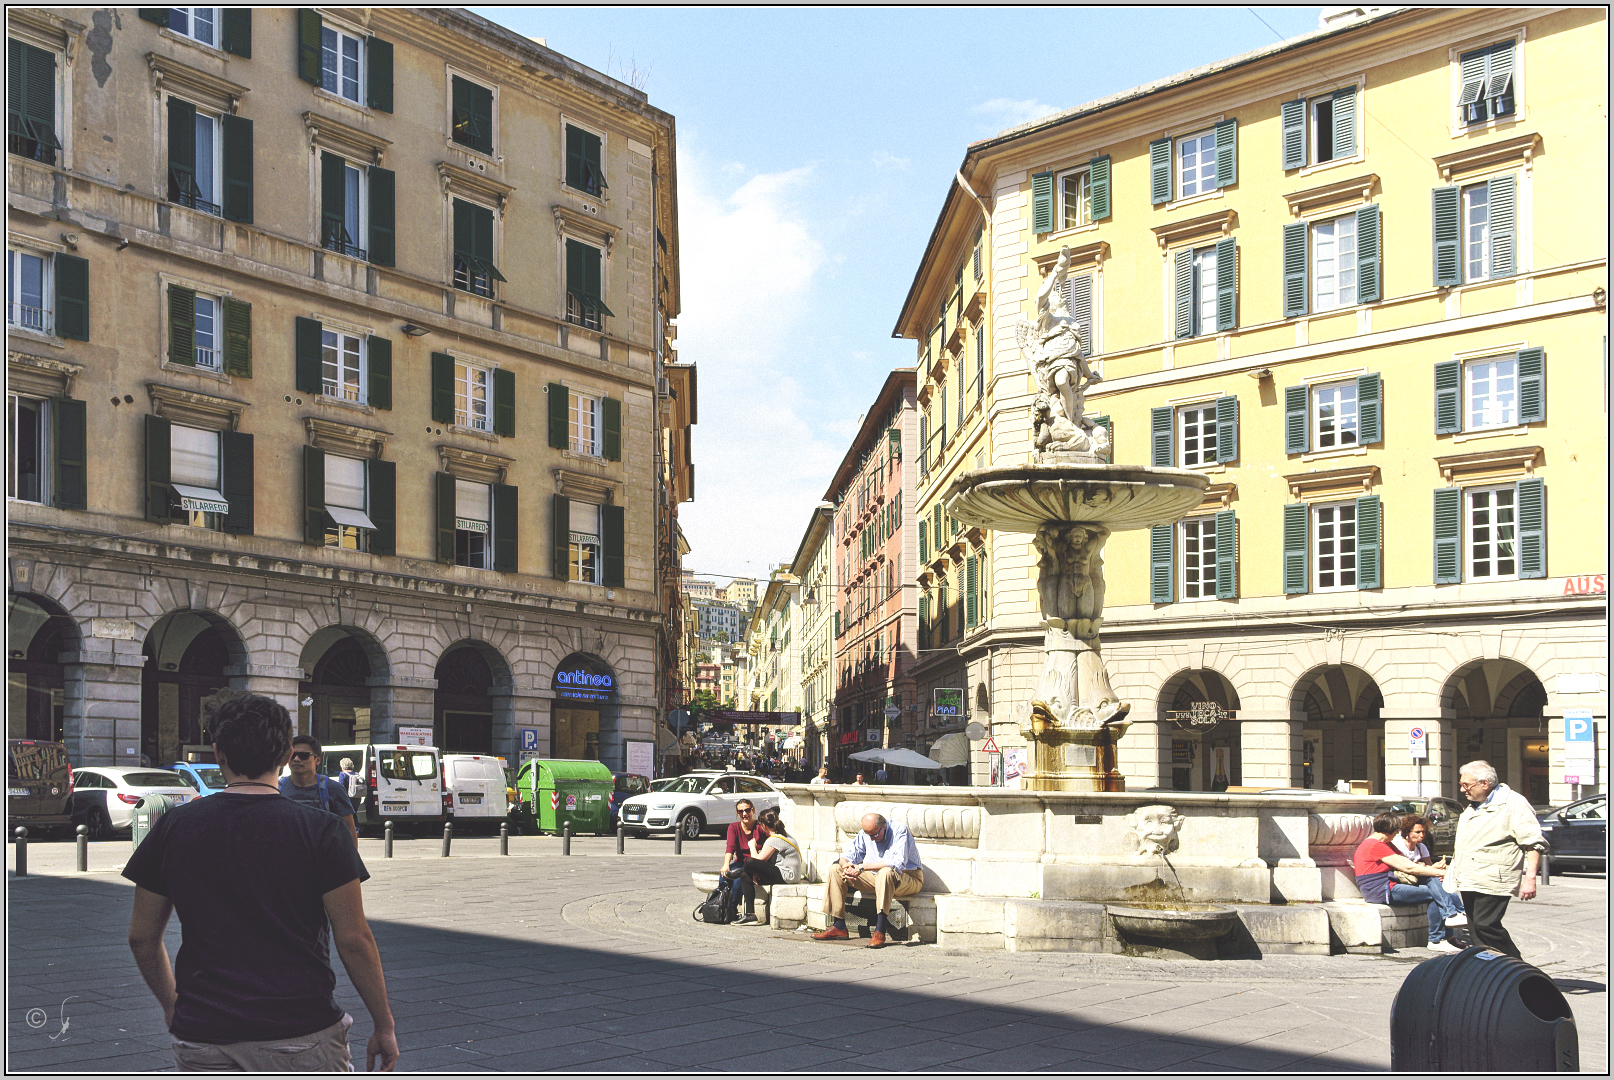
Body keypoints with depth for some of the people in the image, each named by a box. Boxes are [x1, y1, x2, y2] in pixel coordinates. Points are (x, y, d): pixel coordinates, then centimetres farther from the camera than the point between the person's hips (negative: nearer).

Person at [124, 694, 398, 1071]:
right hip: (302, 1033, -2)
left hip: (203, 1037, 3)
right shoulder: (320, 829, -6)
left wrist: (171, 1005, 25)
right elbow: (354, 940, -8)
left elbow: (142, 937, 9)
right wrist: (383, 1025, 3)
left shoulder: (173, 827, 2)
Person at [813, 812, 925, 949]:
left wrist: (863, 867, -32)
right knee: (835, 870, -4)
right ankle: (838, 927, -10)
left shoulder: (900, 831, -18)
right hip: (877, 878, 7)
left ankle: (879, 932, -41)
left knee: (886, 872, -42)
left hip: (910, 879, -7)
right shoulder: (865, 834, 1)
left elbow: (898, 862, -31)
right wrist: (846, 865, -20)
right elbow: (849, 855, 8)